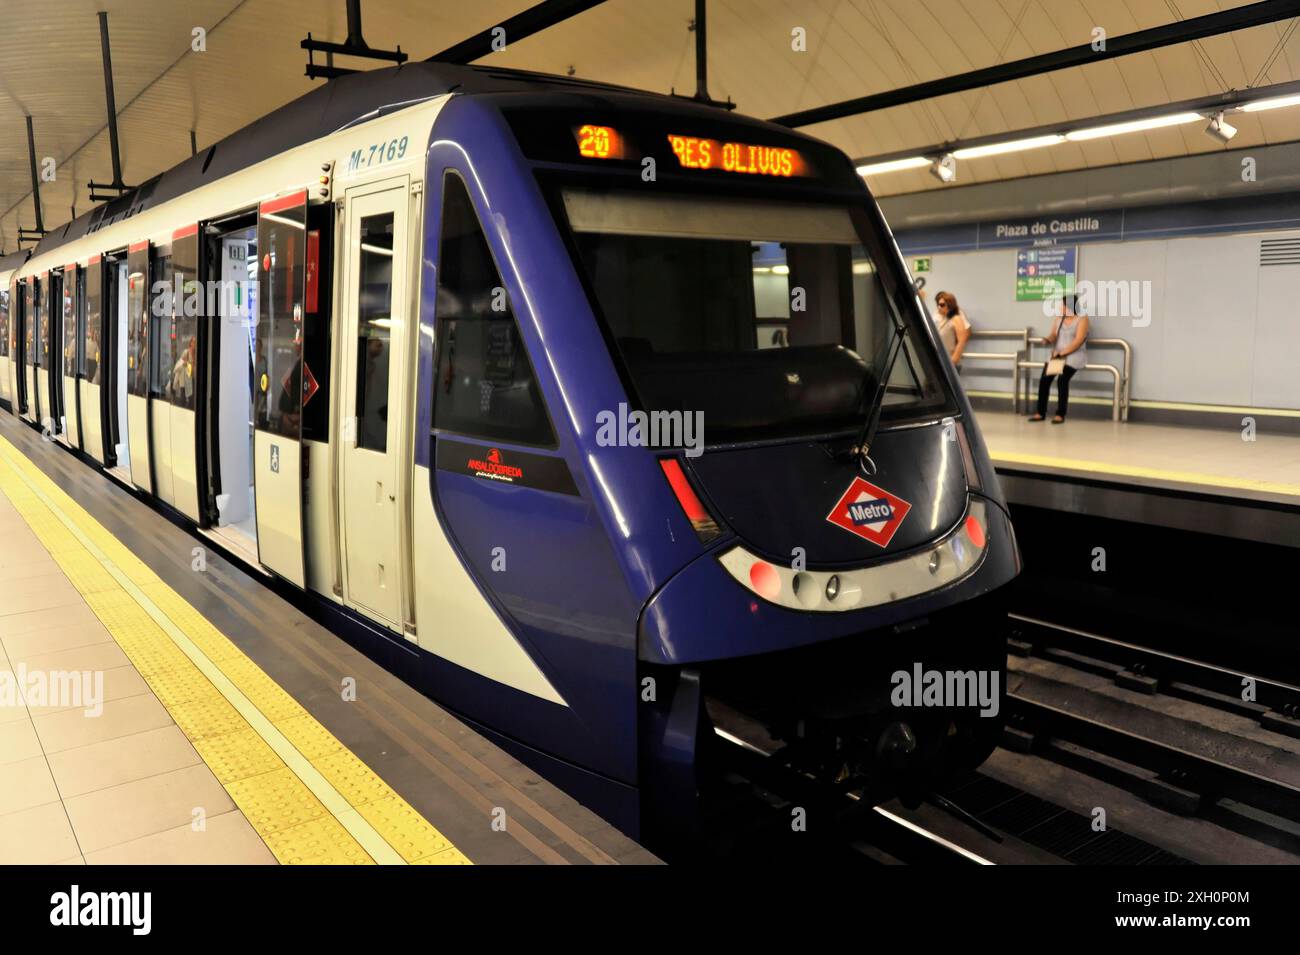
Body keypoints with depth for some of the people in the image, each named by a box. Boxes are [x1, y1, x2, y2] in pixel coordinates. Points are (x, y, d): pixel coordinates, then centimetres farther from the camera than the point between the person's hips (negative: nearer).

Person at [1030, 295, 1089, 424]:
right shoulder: (1059, 318, 14)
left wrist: (1062, 353, -20)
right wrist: (1048, 340, -12)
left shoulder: (1082, 318, -4)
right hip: (1057, 354, 5)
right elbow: (1054, 335, 12)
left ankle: (1060, 414, -21)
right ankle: (1041, 413, -11)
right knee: (1044, 379, -17)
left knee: (1062, 379, -28)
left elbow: (1078, 341, -13)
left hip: (1074, 355, -5)